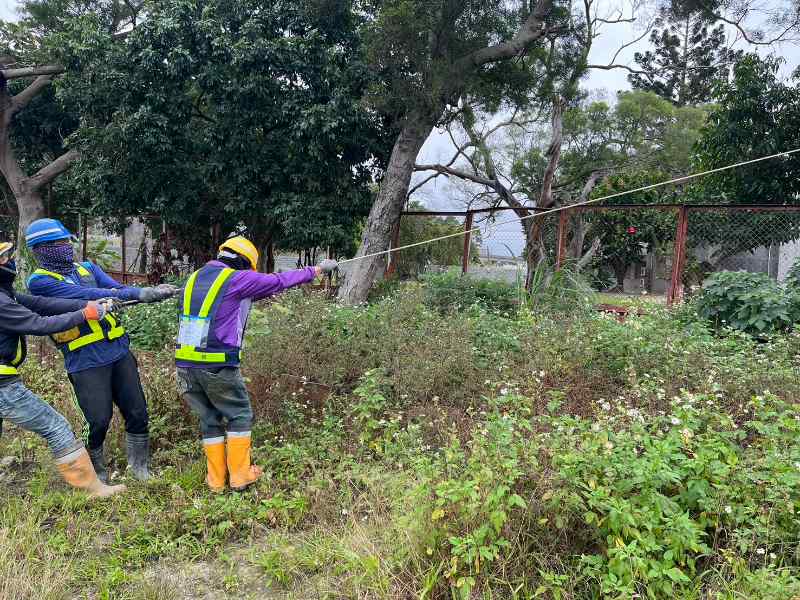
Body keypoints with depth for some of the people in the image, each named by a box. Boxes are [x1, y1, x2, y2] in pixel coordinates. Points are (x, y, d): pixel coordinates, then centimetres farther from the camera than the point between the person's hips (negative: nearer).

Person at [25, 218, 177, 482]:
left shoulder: (88, 268, 14)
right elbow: (86, 295, -18)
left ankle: (140, 469, 26)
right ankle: (95, 473, 26)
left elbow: (118, 289, 1)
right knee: (98, 421, -1)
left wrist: (152, 292, -20)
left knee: (137, 413, 7)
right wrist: (139, 294, -26)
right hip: (86, 362, -5)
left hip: (119, 350, 5)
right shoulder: (39, 281, -5)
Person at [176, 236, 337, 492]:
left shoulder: (196, 277, 15)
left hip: (186, 363, 6)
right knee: (240, 415, 12)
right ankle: (240, 475, 16)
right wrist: (317, 269, 15)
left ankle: (216, 479, 21)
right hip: (217, 364, -6)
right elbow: (279, 281, 3)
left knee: (209, 419, 17)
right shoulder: (237, 279, -5)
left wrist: (263, 295, 26)